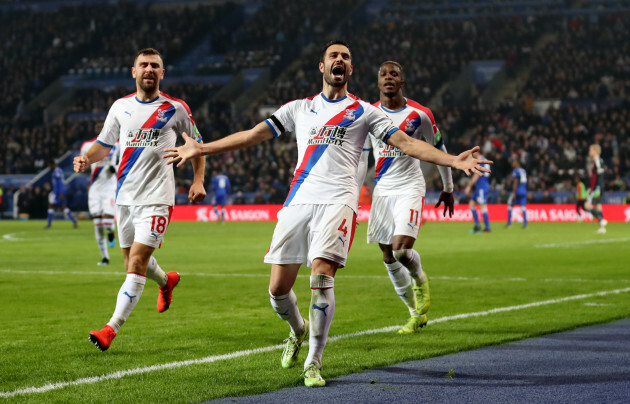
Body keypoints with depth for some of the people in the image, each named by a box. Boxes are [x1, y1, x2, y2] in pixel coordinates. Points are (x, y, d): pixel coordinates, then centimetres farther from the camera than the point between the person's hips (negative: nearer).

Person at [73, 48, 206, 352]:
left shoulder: (175, 108, 1)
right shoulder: (121, 107, 8)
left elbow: (196, 144, 12)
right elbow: (104, 144, 14)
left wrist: (198, 180, 0)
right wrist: (86, 159, -7)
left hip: (156, 198, -4)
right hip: (125, 197, 5)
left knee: (136, 264, -14)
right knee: (134, 262, 14)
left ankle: (111, 329, -15)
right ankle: (166, 281, 48)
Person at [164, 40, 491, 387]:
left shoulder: (364, 111, 14)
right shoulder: (299, 108, 20)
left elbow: (405, 142, 7)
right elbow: (253, 135, 21)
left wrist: (453, 160, -6)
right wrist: (199, 149, 17)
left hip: (337, 200, -3)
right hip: (299, 200, 3)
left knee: (322, 276, -21)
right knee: (278, 287, -2)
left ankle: (313, 362, -7)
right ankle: (298, 330, 33)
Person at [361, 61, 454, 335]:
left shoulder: (420, 114, -5)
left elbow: (439, 150, 8)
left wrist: (448, 188, 14)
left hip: (410, 189, -4)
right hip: (382, 190, 4)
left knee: (402, 248, -21)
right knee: (388, 256, 4)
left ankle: (420, 279, 14)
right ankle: (417, 314, 20)